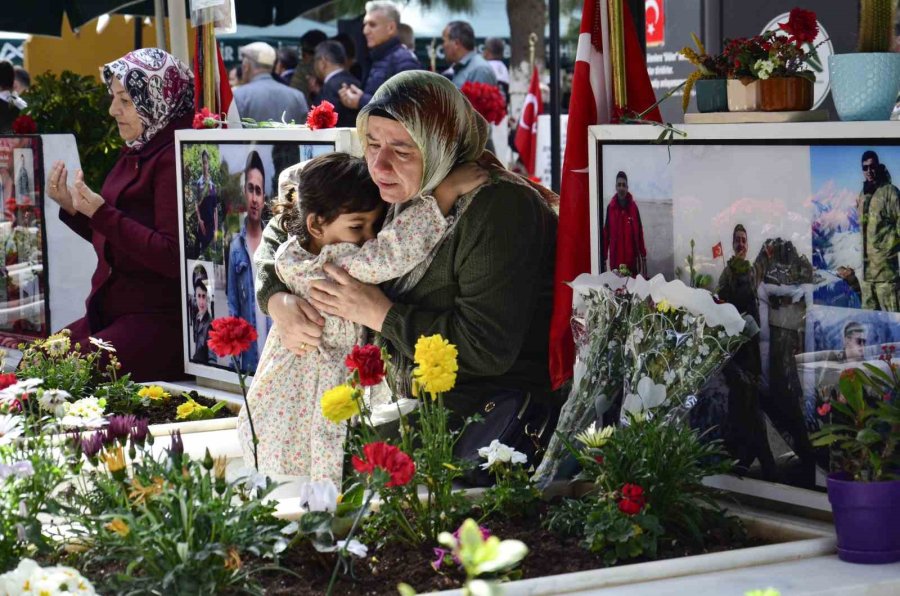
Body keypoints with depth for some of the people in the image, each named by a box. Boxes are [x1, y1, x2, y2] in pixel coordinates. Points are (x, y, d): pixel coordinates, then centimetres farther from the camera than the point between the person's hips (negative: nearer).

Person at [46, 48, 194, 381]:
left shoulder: (175, 158, -14)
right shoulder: (137, 154, 15)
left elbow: (172, 256, -22)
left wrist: (102, 213, -21)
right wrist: (70, 206, 10)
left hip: (161, 321, -10)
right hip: (112, 313, 10)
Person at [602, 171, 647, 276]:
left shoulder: (633, 206, 1)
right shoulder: (610, 207, 0)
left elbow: (639, 232, 4)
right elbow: (606, 233, 2)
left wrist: (643, 256, 3)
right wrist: (604, 257, 2)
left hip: (632, 258, 0)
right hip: (615, 259, 0)